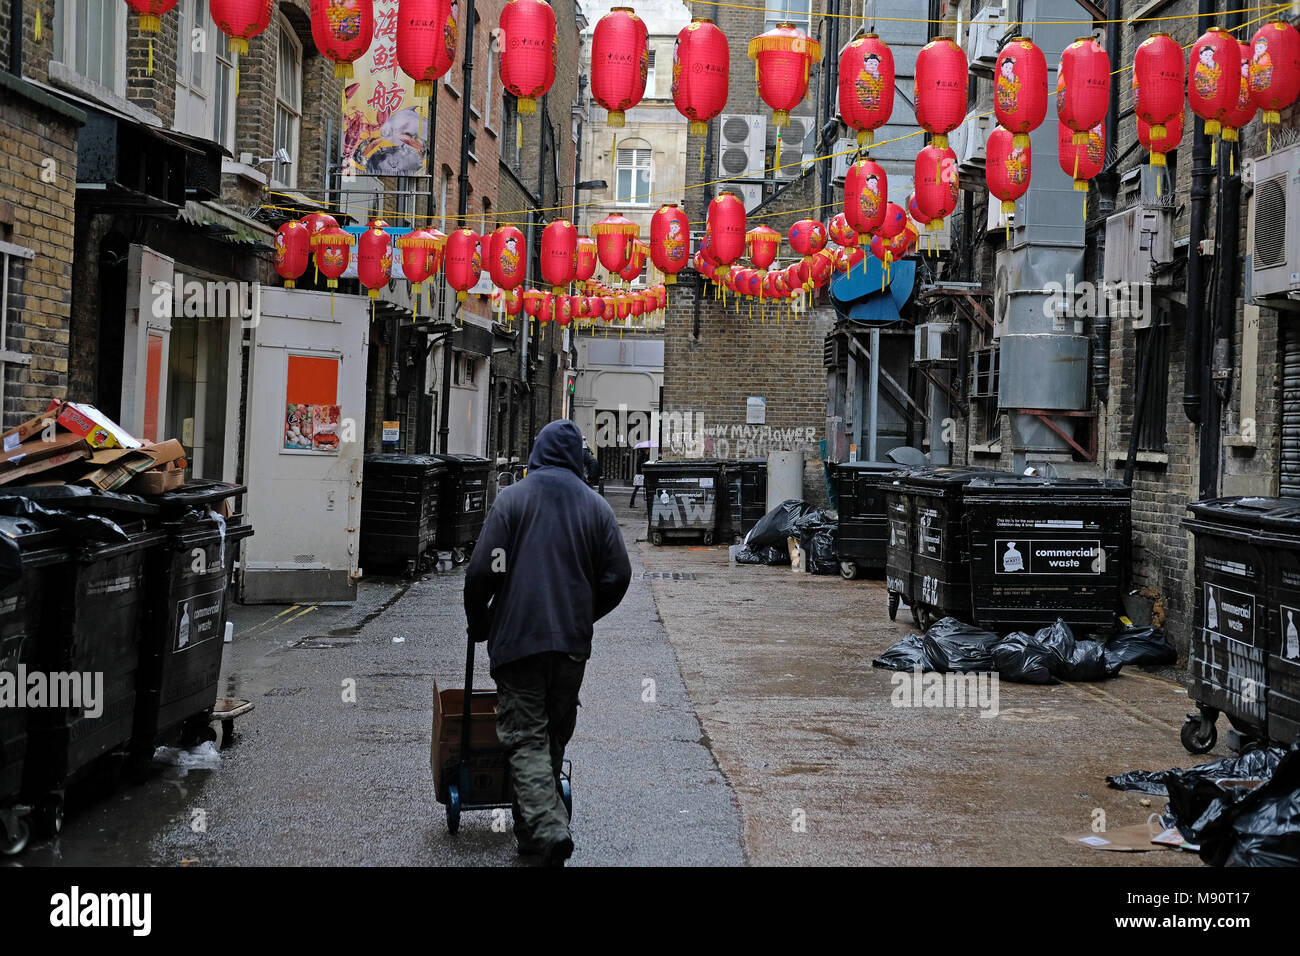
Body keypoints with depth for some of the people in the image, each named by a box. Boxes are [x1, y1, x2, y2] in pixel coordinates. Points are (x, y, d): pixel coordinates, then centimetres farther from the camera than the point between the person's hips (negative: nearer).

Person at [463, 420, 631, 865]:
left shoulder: (512, 499, -3)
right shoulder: (596, 506, 6)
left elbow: (481, 572, -8)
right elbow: (617, 576, 5)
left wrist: (479, 625, 8)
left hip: (517, 640, -3)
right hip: (573, 644, 3)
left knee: (525, 739, -3)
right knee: (555, 738, 15)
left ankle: (549, 829, -19)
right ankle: (530, 832, 23)